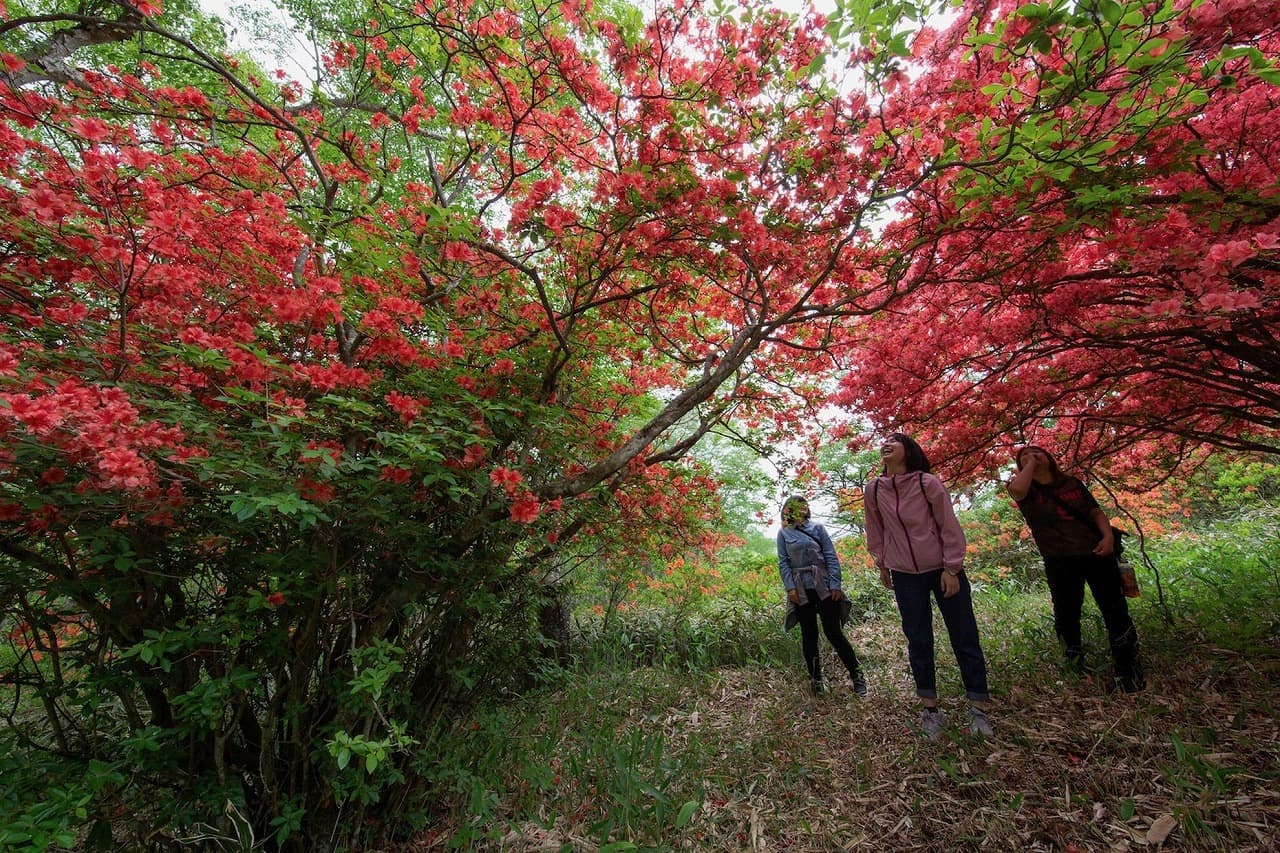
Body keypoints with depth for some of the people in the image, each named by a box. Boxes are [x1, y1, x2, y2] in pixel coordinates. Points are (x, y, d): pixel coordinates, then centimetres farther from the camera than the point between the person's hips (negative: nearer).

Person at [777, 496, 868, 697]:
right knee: (809, 635, 7)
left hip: (823, 587, -1)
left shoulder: (817, 528, 4)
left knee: (833, 632, -2)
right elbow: (783, 562, 2)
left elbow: (831, 556, 1)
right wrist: (790, 587, -9)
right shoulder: (783, 534, 5)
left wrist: (835, 584, -7)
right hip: (801, 591, 1)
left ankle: (856, 674, 13)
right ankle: (816, 679, 20)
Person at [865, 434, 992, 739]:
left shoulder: (928, 483, -14)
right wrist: (882, 564, 13)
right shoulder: (873, 490, -5)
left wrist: (951, 569, -10)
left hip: (943, 570, -2)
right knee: (918, 641, 9)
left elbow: (949, 526, -10)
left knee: (964, 638, 6)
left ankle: (978, 709, 21)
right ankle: (930, 709, 23)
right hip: (904, 575, 3)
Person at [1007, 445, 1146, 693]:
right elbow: (1016, 489, -24)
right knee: (1066, 616, 4)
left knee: (1115, 610, 5)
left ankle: (1129, 673, 22)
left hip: (1096, 553, 3)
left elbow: (1096, 511, 11)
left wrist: (1108, 535, -7)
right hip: (1059, 562, -3)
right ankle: (1077, 672, 21)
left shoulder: (1073, 483, 13)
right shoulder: (1026, 488, 0)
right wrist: (1029, 465, -9)